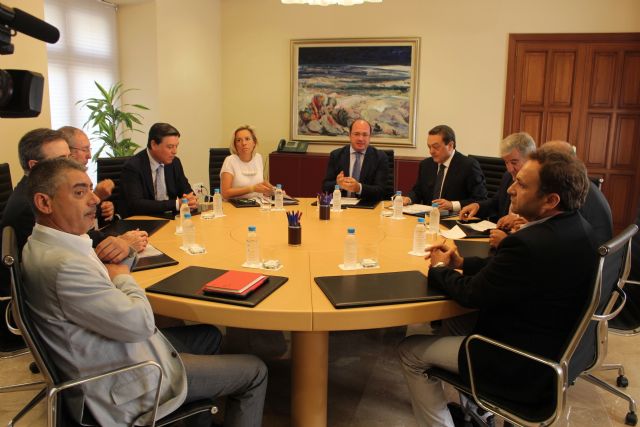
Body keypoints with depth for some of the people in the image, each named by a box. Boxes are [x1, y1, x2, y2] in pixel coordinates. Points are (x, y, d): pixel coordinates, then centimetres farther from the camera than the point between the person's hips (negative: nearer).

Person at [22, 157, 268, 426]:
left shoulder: (44, 244, 2)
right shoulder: (63, 265, -31)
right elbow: (140, 323, -28)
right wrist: (123, 278, -11)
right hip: (123, 386, -10)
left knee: (209, 335, 26)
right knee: (255, 372, 1)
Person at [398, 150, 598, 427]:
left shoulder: (531, 244, -33)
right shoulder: (576, 226, -4)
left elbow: (471, 295, -19)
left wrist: (439, 268, -1)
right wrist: (462, 263, 2)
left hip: (523, 370, -9)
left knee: (410, 351, 2)